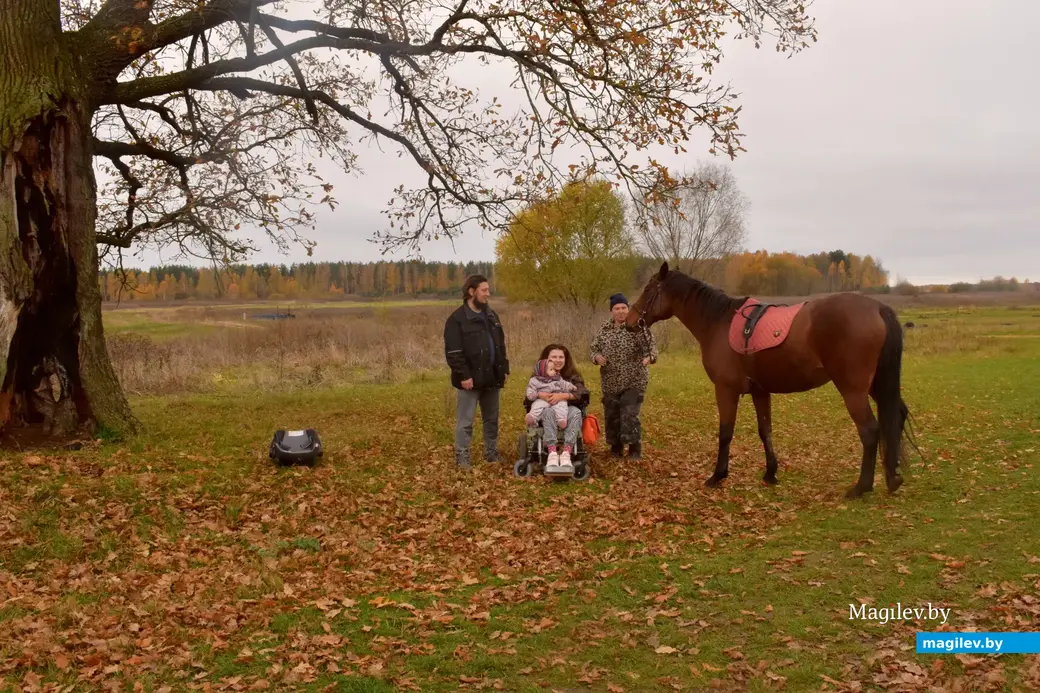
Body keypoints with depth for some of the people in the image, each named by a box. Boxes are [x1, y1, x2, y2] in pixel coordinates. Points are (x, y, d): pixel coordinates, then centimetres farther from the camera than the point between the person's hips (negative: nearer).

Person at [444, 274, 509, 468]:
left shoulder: (491, 315, 13)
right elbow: (453, 352, -16)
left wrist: (504, 369, 13)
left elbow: (501, 345, 19)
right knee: (465, 421, 0)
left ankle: (491, 452, 25)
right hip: (471, 379, -7)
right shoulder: (457, 319, -11)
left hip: (492, 378, 7)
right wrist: (463, 375, -20)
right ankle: (462, 457, 7)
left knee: (492, 419, 14)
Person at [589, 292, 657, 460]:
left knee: (630, 415, -9)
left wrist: (649, 357, -36)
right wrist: (596, 356, -13)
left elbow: (651, 344, -14)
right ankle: (616, 447, 28)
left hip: (634, 381, -4)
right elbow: (593, 348, 10)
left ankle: (635, 449, 5)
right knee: (611, 416, 11)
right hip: (610, 382, 4)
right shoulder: (604, 329, 6)